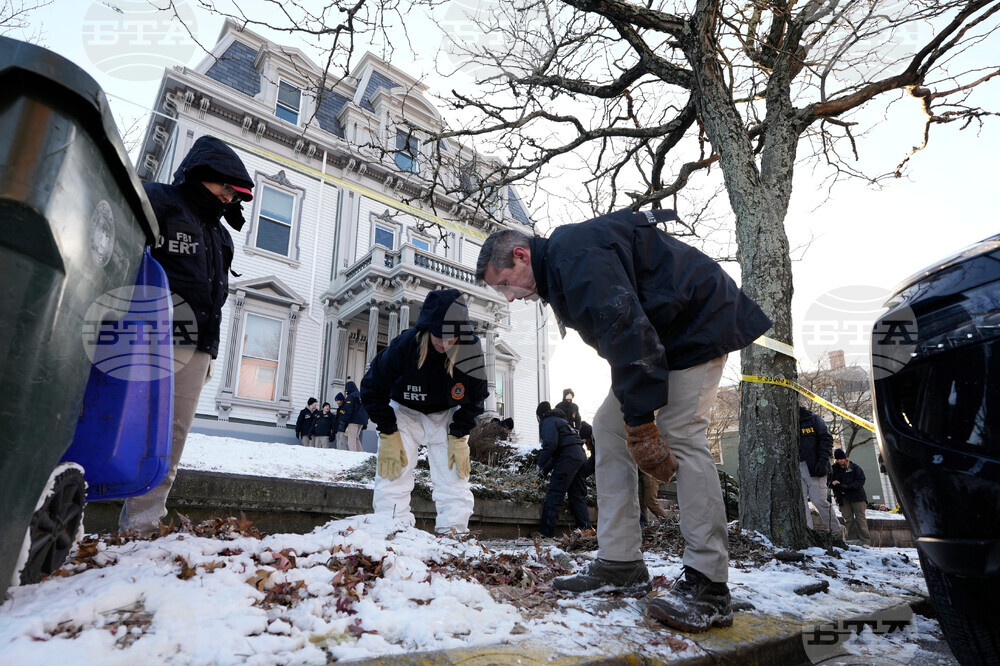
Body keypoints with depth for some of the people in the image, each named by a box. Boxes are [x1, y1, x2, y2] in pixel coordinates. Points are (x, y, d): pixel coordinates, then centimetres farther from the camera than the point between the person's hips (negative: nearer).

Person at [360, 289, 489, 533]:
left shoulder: (471, 350, -26)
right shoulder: (404, 345, -32)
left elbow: (474, 399, -7)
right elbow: (373, 389, -15)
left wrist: (459, 438, -12)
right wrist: (388, 436, -17)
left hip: (447, 417, 2)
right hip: (404, 413, -1)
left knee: (455, 481, -3)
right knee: (393, 477, -10)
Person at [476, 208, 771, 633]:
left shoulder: (575, 252, -22)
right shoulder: (559, 273, 11)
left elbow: (624, 328, -32)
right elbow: (615, 337, 10)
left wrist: (640, 421, -31)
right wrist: (634, 414, 4)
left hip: (697, 322, -10)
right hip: (659, 335, 10)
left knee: (682, 437, -19)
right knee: (608, 426, 2)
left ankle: (708, 587, -12)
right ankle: (621, 562, 4)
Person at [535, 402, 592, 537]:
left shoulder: (548, 421, 3)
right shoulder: (561, 420, 31)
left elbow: (551, 444, -14)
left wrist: (541, 464, -3)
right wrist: (546, 470, 28)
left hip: (568, 457, -9)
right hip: (581, 456, 9)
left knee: (554, 494, -8)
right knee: (578, 496, 12)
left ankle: (546, 531, -10)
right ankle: (586, 530, 11)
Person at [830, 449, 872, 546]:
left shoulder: (854, 468, 2)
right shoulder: (834, 469, 9)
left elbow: (861, 480, -5)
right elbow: (828, 481, 11)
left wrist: (848, 486, -18)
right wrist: (832, 482, -14)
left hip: (857, 496, -2)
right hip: (842, 498, 3)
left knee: (860, 518, -6)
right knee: (848, 519, 0)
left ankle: (865, 541, -5)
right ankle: (852, 539, 2)